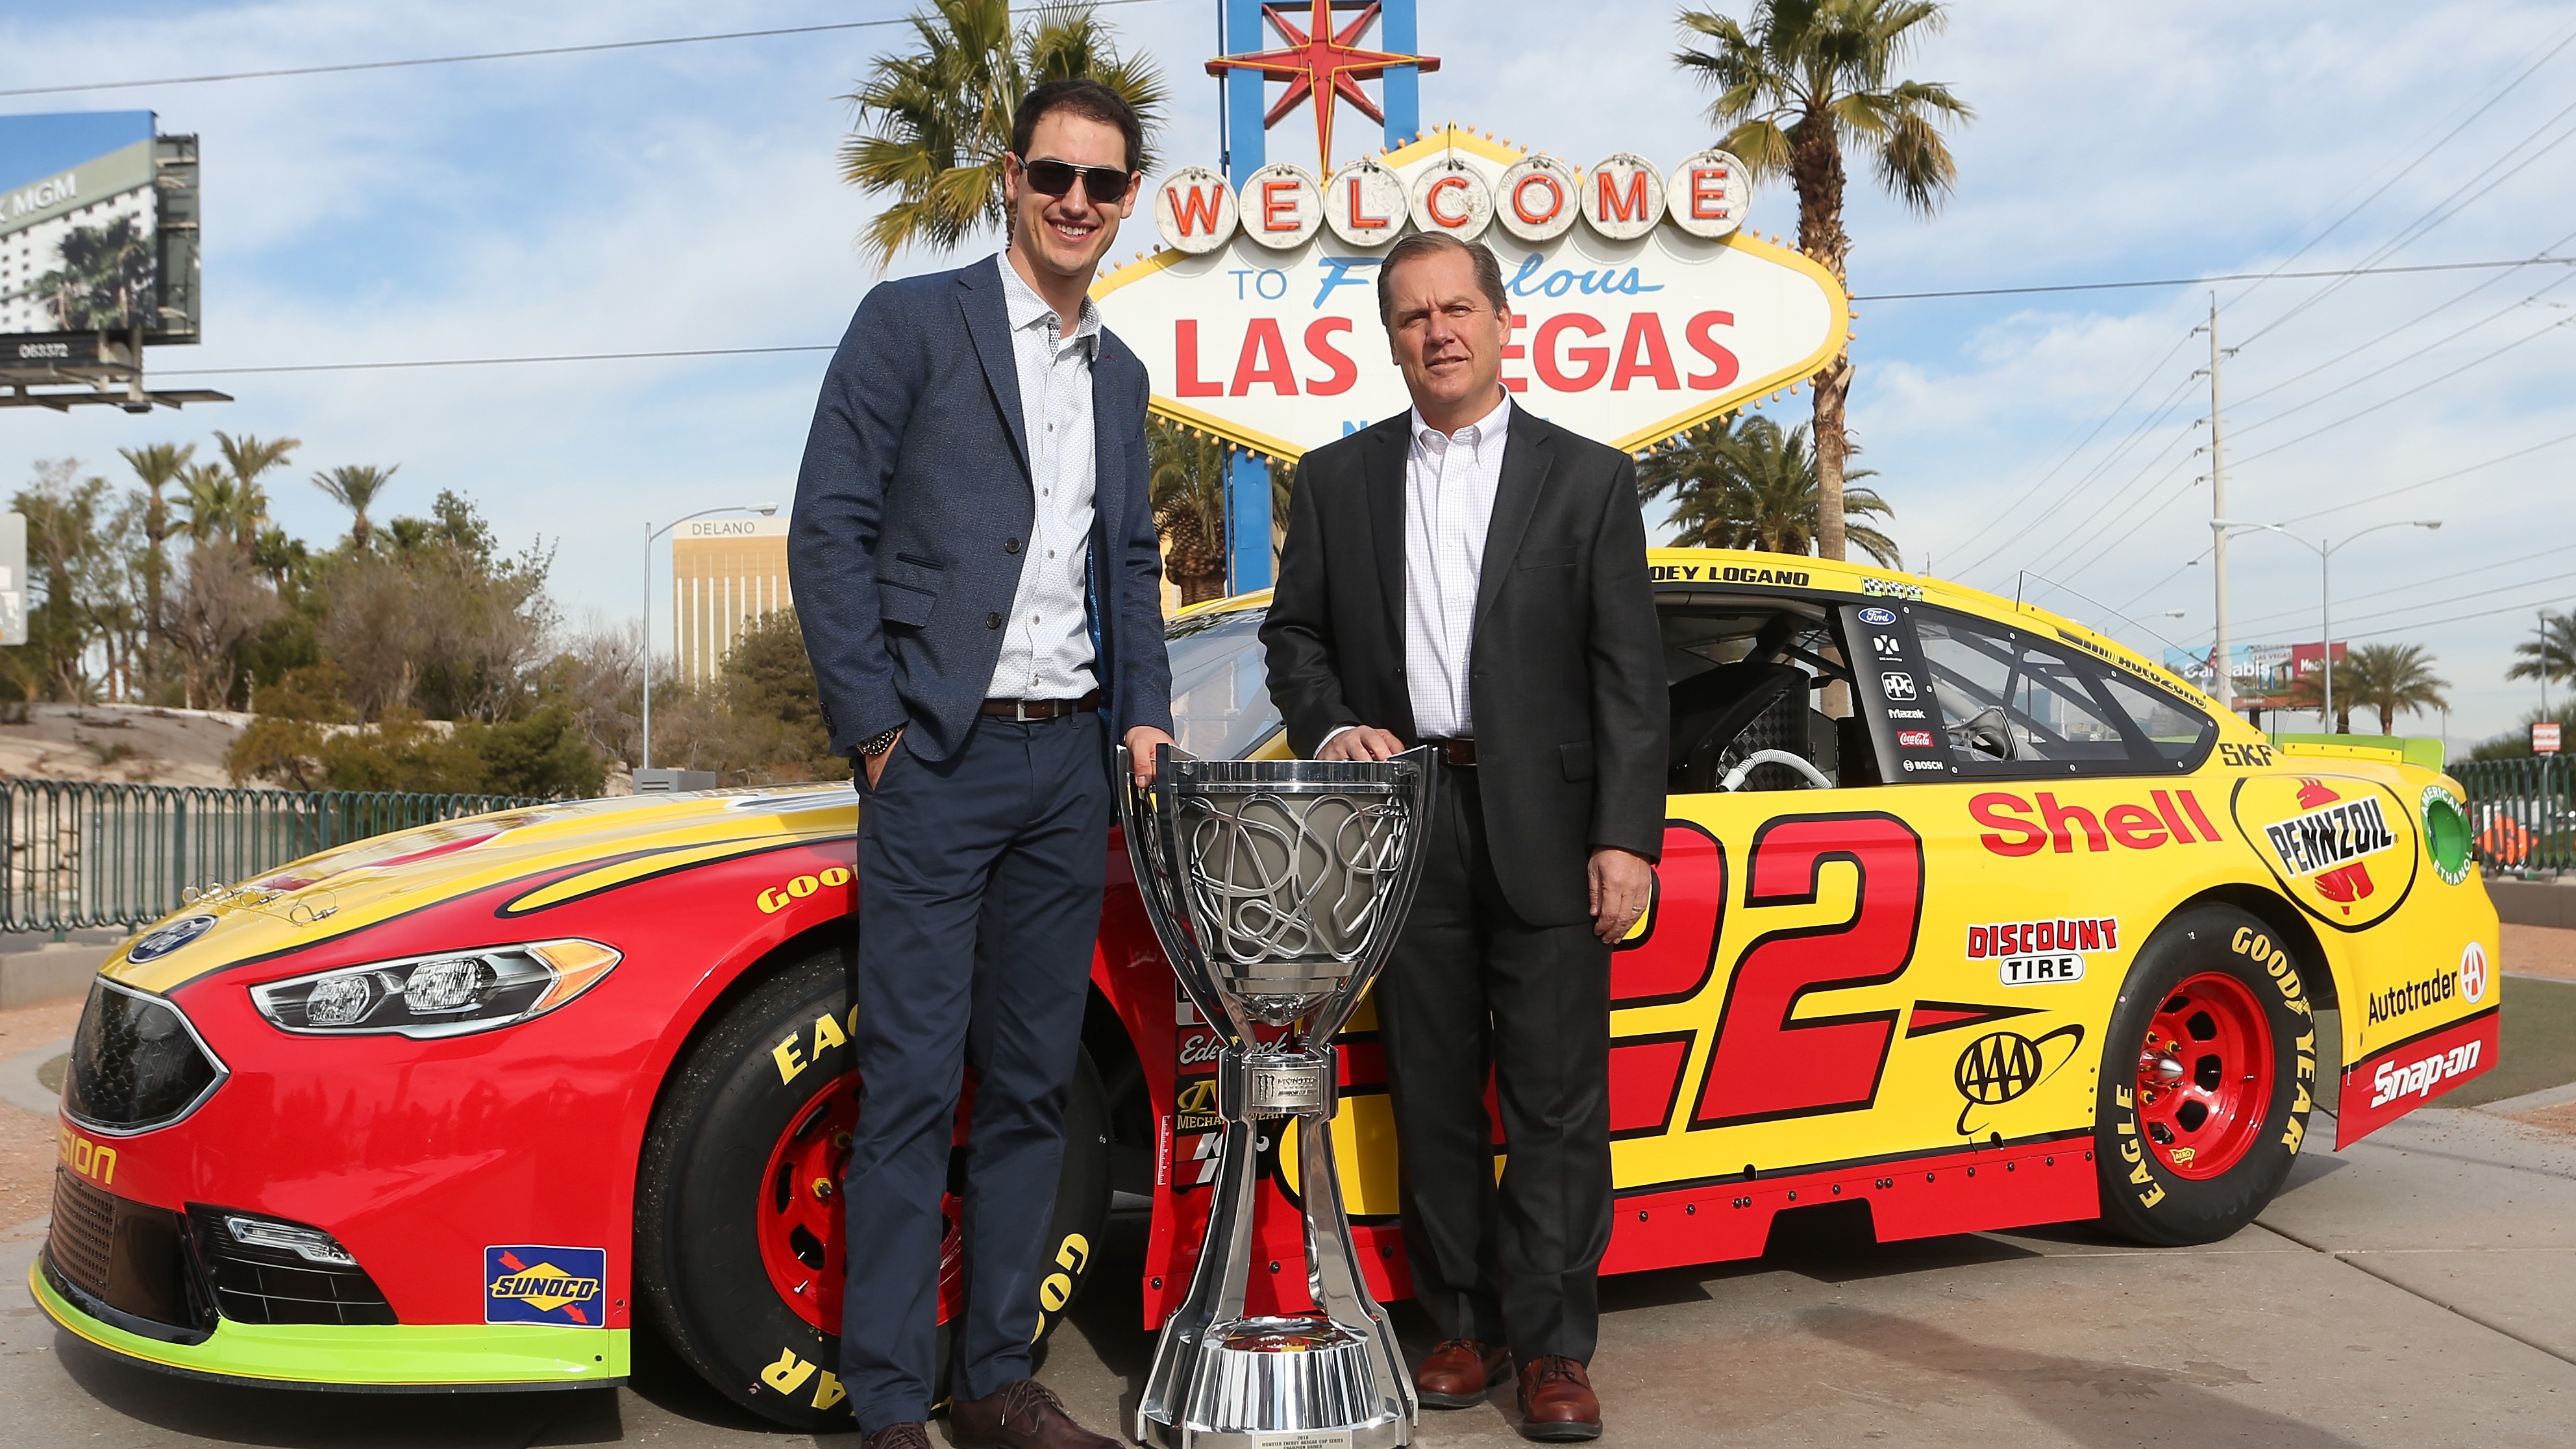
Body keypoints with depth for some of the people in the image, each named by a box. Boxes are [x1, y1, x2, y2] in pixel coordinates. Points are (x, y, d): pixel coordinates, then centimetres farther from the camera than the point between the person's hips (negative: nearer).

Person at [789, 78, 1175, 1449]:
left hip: (1069, 767, 6)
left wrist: (1144, 714, 7)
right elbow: (829, 530, -5)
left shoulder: (1120, 374, 17)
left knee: (1031, 1085, 10)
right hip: (939, 759, -6)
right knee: (913, 1090, -3)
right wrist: (875, 729, -10)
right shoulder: (911, 321, -1)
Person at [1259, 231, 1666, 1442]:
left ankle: (1555, 1345, 10)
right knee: (1433, 1091, 9)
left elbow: (1629, 673, 0)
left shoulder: (1590, 478, 5)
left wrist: (1626, 837, -8)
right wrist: (1332, 727, -5)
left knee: (1557, 1096, 0)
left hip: (1546, 827, -2)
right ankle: (1468, 1323, 21)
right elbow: (1293, 632, 15)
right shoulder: (1336, 479, 12)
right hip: (1403, 820, 2)